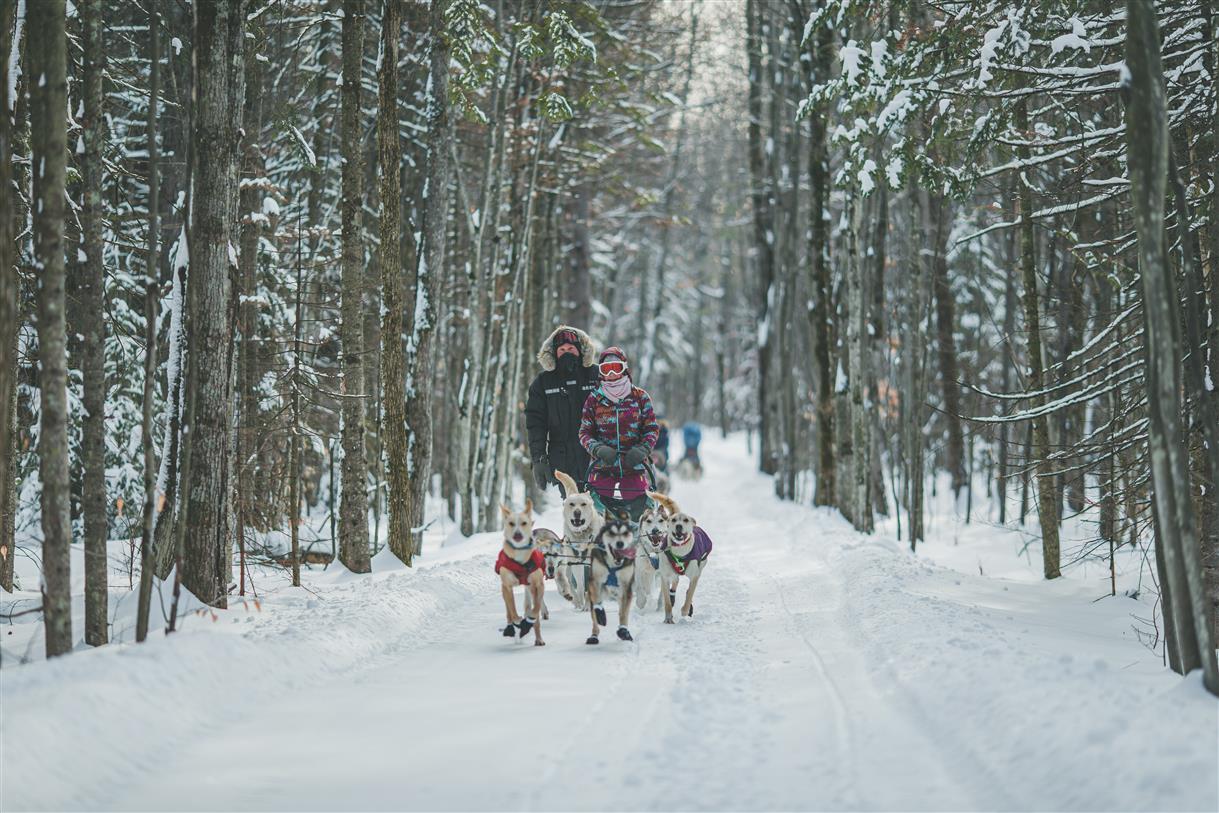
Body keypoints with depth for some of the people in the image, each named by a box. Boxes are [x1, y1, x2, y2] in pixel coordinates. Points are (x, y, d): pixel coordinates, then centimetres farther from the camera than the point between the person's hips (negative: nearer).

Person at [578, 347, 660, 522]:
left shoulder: (640, 397, 6)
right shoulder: (594, 399, 7)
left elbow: (652, 429, 8)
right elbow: (585, 432, 8)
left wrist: (642, 449, -11)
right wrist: (598, 449, -12)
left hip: (634, 468, 0)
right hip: (602, 468, 0)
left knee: (638, 520, -2)